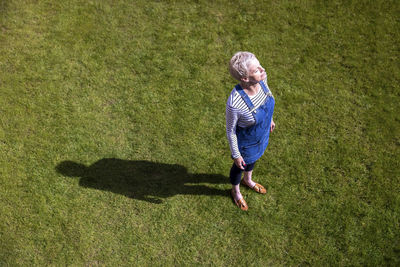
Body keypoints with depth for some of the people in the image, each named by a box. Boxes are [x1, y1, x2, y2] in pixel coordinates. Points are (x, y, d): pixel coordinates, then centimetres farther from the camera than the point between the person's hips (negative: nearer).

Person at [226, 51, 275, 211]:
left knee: (254, 159, 35)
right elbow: (230, 130, -24)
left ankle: (248, 180, 70)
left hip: (262, 133, 6)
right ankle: (235, 191, 61)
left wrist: (269, 118, 16)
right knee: (240, 166, 26)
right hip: (246, 142, -6)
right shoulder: (235, 103, -43)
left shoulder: (262, 79, -25)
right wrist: (236, 155, -11)